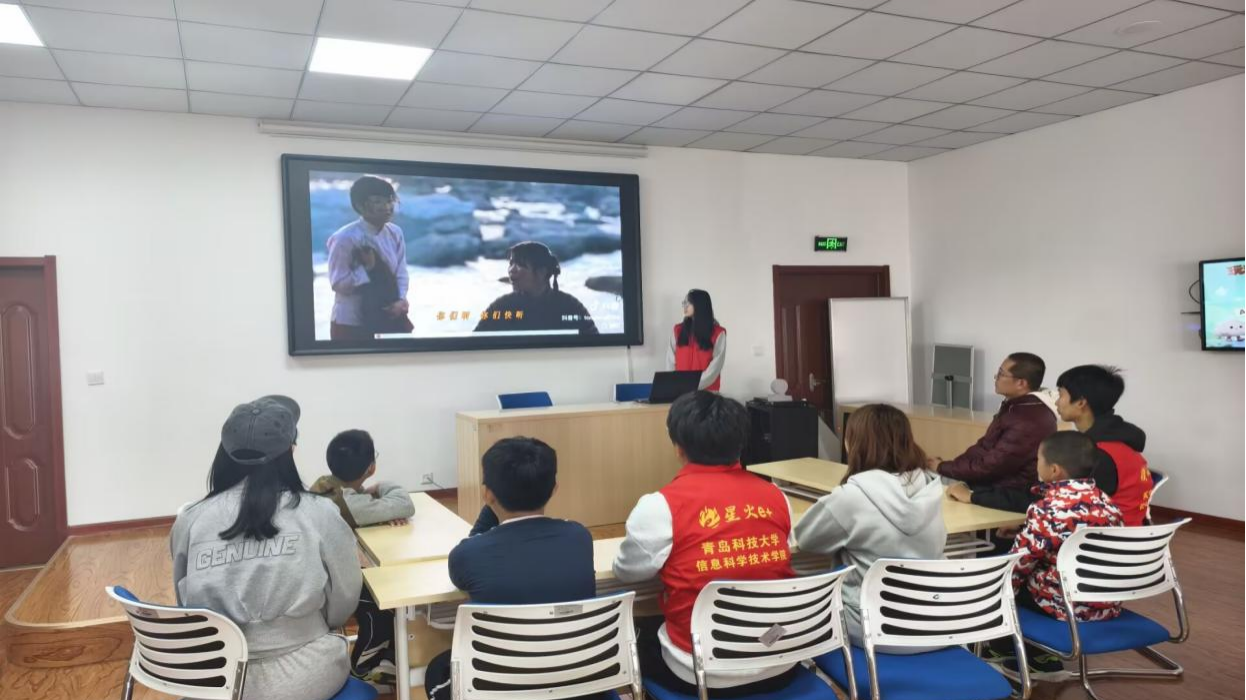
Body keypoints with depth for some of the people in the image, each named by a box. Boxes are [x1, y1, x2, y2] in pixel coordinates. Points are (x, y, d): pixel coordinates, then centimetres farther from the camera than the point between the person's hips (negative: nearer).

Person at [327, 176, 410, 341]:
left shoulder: (395, 233, -1)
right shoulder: (344, 238, -17)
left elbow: (401, 273, 1)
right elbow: (338, 284, -16)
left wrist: (401, 300, -15)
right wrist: (367, 267, -23)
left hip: (388, 319, 5)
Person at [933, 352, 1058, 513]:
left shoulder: (1030, 420, -24)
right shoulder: (1015, 405, 9)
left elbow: (990, 465, -21)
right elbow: (985, 446, 12)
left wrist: (942, 467, -10)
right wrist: (948, 464, -1)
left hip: (1016, 496, -9)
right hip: (999, 484, 9)